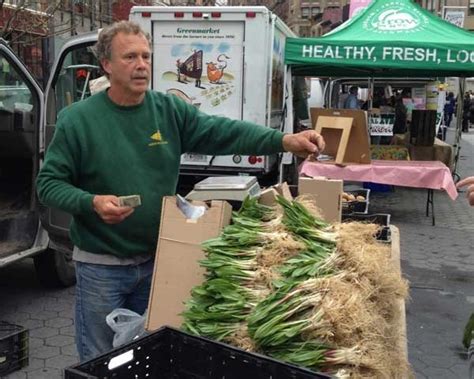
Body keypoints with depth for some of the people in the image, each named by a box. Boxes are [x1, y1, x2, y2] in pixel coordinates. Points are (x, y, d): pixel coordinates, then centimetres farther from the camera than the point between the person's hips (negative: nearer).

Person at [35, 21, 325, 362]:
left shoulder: (170, 111, -3)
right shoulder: (77, 119, -11)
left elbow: (222, 132, -15)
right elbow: (49, 183, -8)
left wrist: (285, 141, -29)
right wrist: (91, 203, -27)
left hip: (157, 259, 3)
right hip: (101, 265, -3)